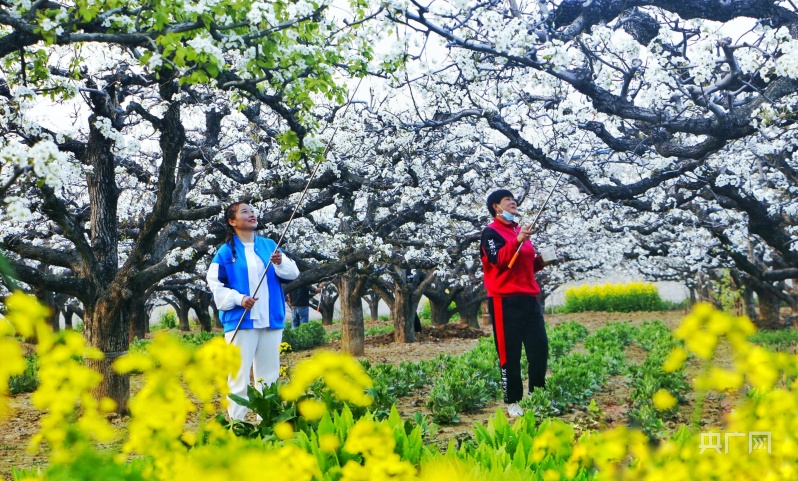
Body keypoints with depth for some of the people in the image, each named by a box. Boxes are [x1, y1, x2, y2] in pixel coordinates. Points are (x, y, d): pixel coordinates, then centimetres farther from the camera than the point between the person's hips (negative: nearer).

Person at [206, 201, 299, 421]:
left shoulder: (269, 245, 10)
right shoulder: (226, 251, 0)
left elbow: (293, 273, 6)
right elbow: (216, 286, -5)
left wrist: (281, 263, -14)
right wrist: (239, 299, -18)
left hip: (271, 320, 4)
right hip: (240, 321, -4)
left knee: (269, 374, 11)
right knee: (240, 374, -2)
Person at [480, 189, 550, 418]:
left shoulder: (521, 230, 20)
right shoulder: (491, 232, -2)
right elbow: (498, 260, -18)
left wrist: (540, 260, 7)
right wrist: (517, 241, -28)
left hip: (529, 298, 7)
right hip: (505, 301, -7)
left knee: (540, 348, 5)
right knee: (509, 353, -3)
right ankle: (512, 402, 5)